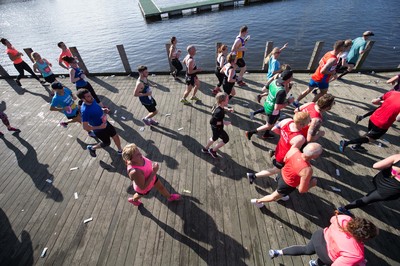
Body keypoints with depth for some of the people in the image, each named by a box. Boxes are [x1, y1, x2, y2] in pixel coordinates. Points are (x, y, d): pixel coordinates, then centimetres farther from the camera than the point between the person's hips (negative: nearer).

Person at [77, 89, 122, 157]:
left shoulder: (92, 100, -11)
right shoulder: (85, 111, -34)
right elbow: (85, 127, -29)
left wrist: (103, 109, -6)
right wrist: (100, 127, -28)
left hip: (105, 123, 7)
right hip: (99, 130, -7)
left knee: (116, 136, 17)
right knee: (107, 143, 15)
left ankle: (120, 151, 42)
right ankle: (91, 148, 43)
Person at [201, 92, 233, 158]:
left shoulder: (218, 105, -12)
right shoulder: (219, 112, -39)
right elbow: (212, 121, -34)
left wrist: (228, 109, -3)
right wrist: (223, 122, -25)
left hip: (215, 127, 9)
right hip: (217, 128, -9)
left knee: (215, 138, 32)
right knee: (226, 139, 16)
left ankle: (205, 149, 53)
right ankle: (213, 150, 30)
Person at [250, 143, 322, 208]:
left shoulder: (293, 150, -28)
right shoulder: (307, 170, -41)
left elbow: (285, 160, -4)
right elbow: (302, 190, -26)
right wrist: (312, 184, -10)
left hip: (282, 174, 5)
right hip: (288, 185, -5)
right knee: (274, 196, 23)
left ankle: (278, 197, 69)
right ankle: (257, 201, 46)